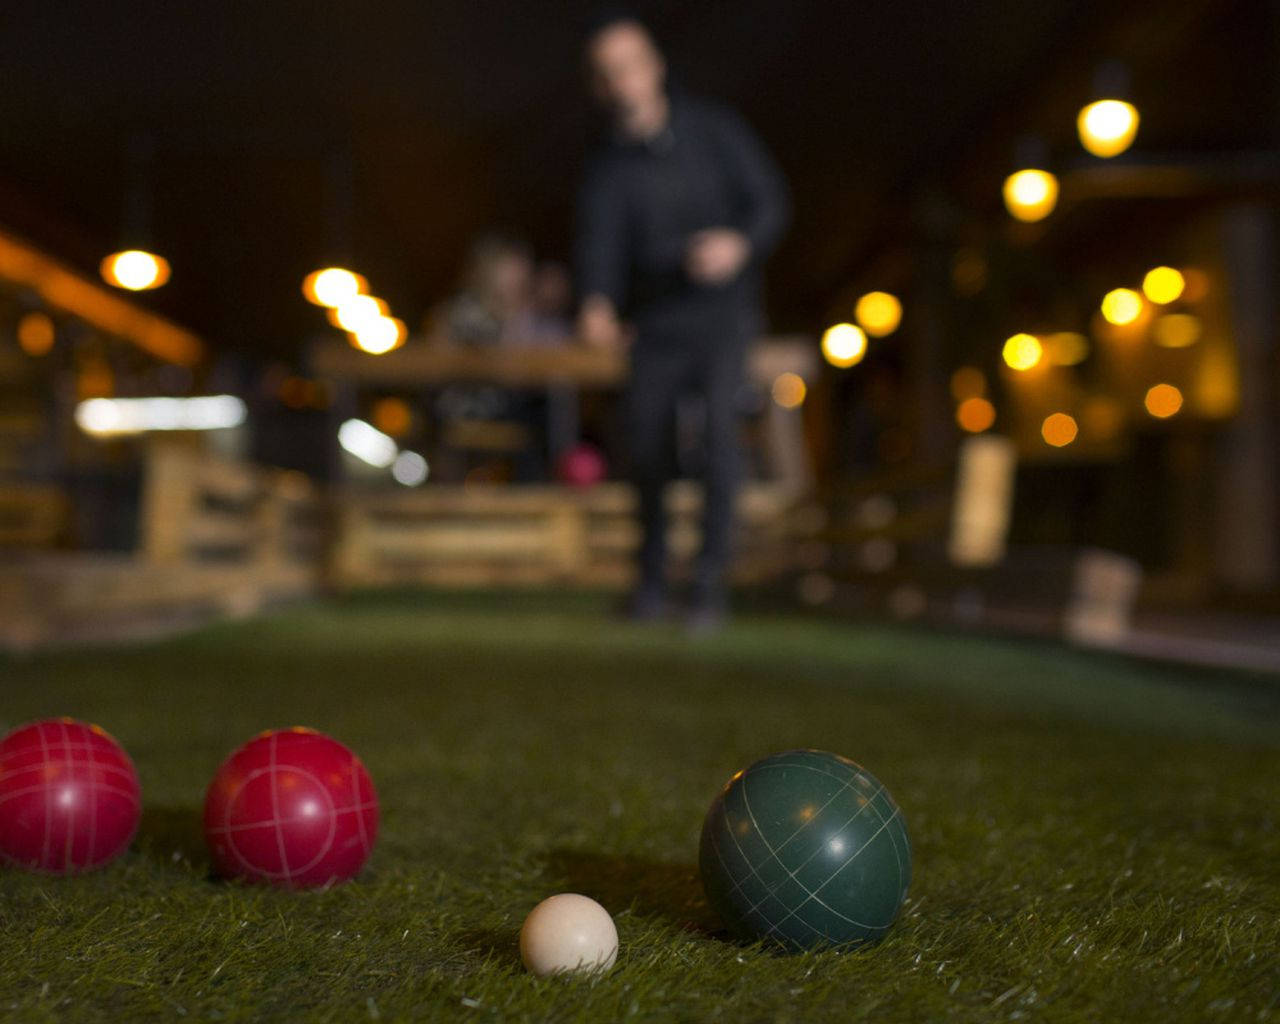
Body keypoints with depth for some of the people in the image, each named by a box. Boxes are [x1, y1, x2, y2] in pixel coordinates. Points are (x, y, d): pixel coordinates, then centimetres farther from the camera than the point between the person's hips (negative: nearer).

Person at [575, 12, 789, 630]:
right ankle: (652, 571, 28)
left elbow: (771, 200, -2)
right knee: (647, 444, 4)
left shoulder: (714, 129, -2)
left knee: (720, 424, -21)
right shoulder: (609, 168, -2)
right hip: (657, 322, 2)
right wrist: (597, 306, -39)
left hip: (724, 309, -2)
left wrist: (740, 244, -24)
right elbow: (600, 242, -17)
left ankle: (711, 578, -15)